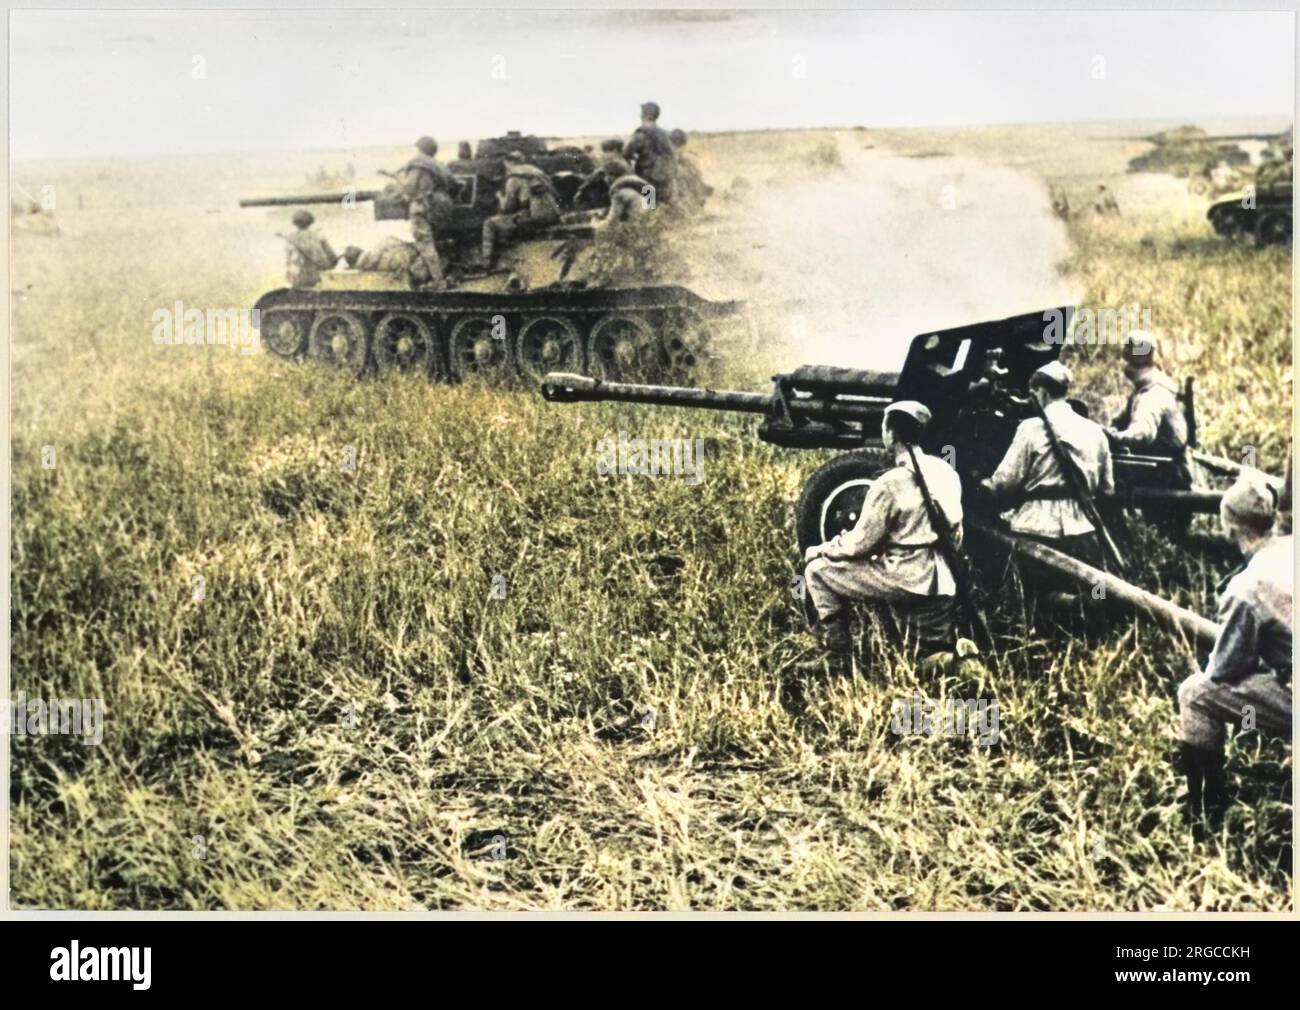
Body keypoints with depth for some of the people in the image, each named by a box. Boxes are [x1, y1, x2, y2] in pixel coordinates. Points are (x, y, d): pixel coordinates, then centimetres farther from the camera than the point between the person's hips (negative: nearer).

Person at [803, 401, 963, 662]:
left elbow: (861, 544, -11)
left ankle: (839, 655, 4)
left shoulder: (891, 483, -18)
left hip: (909, 582, -8)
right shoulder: (945, 471, 4)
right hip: (944, 580, 8)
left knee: (817, 571, 2)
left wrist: (821, 550, 5)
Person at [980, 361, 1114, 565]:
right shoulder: (1094, 430, 7)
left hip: (1037, 528, -3)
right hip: (1082, 528, 4)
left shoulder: (1032, 428, -6)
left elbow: (1006, 481, -8)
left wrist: (988, 483, 12)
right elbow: (1107, 488, 10)